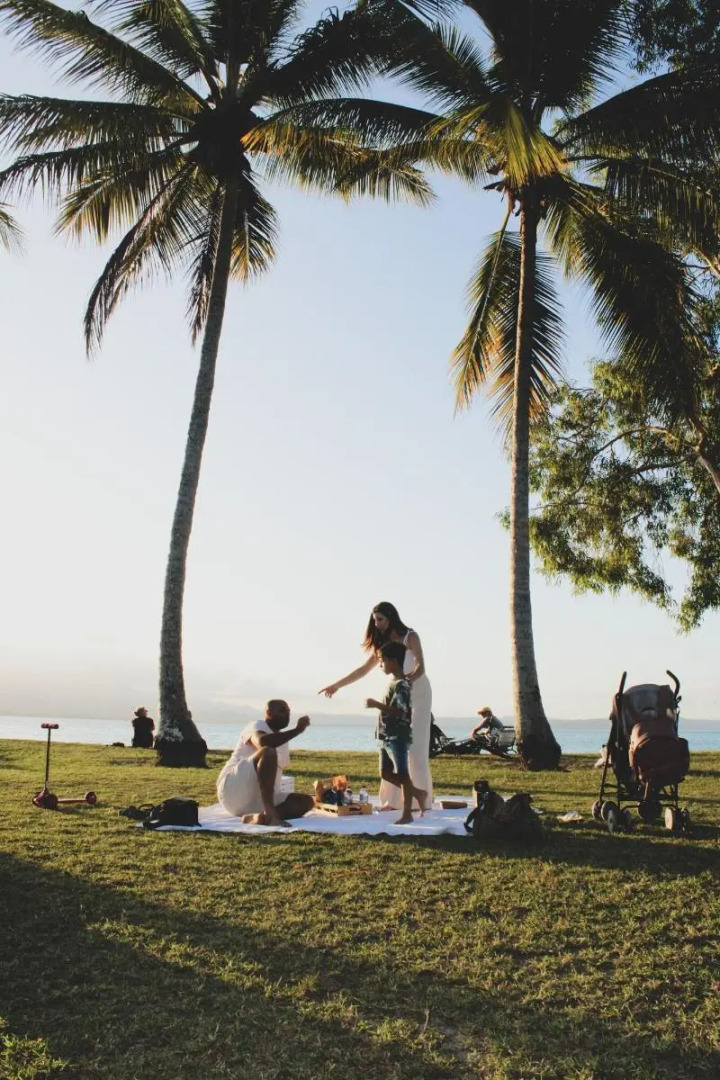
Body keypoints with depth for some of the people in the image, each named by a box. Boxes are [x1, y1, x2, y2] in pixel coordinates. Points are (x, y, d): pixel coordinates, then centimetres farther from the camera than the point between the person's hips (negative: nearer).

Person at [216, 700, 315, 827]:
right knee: (269, 751, -29)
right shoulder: (257, 726, -4)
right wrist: (297, 730, -22)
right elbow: (263, 742, -29)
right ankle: (269, 812, -37)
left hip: (258, 801, 8)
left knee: (307, 801, -7)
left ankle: (258, 816, -26)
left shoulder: (281, 740, 21)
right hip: (234, 790, -8)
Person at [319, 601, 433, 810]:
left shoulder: (410, 637, -10)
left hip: (417, 692, -6)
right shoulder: (382, 643, 8)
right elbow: (363, 669, 15)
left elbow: (420, 667, -20)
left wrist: (409, 680, -41)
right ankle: (394, 800, 2)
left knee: (415, 746, -10)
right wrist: (337, 685, 15)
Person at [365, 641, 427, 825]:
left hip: (398, 737, -10)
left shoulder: (401, 684, -16)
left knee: (402, 774, -2)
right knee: (386, 773, 13)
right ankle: (417, 793, 24)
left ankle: (407, 814, 6)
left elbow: (400, 711, -26)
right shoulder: (393, 682, 14)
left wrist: (377, 705, -27)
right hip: (387, 737, 10)